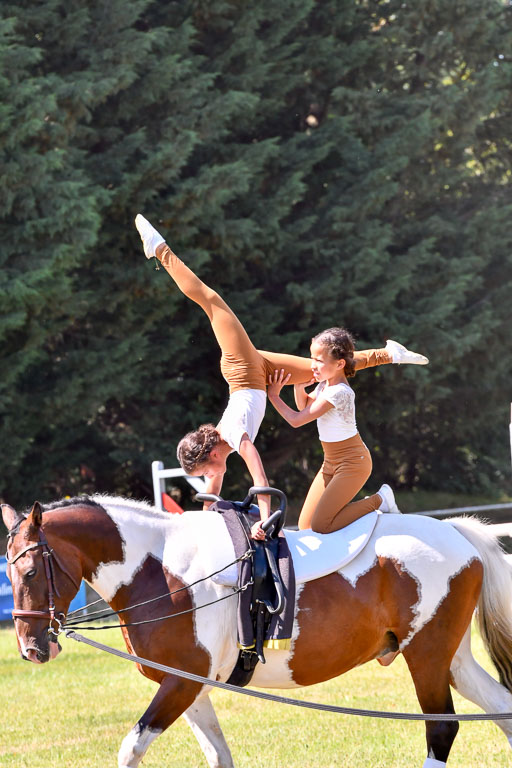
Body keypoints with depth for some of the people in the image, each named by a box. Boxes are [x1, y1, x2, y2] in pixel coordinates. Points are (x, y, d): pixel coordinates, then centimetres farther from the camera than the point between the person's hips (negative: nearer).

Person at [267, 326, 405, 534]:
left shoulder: (339, 392, -25)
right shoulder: (325, 383, 2)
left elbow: (297, 420, -21)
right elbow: (304, 406, 23)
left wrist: (273, 395, -10)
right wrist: (298, 387, 2)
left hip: (352, 462, -9)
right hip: (331, 462, 9)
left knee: (320, 526, -13)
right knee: (305, 526, 3)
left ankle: (378, 501, 1)